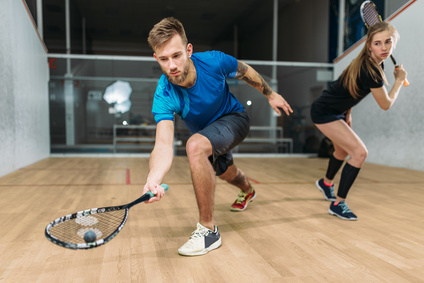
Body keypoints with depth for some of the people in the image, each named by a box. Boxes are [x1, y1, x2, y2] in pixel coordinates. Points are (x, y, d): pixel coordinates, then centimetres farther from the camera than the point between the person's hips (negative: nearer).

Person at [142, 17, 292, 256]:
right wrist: (153, 179, -64)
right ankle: (247, 191, 71)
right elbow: (164, 143, -45)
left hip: (234, 118, -3)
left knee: (195, 146, -35)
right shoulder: (164, 95, -32)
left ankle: (208, 229, -23)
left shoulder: (214, 61, -31)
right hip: (205, 132, 4)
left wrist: (270, 94, 2)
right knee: (225, 172, 30)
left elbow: (245, 71, -7)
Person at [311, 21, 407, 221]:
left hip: (335, 110, 10)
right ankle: (338, 204, -7)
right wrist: (399, 80, -4)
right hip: (324, 112, -10)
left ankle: (326, 183, 56)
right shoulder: (371, 70, -29)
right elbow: (386, 104, -16)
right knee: (360, 152, -17)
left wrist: (347, 113, 12)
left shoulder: (372, 63, 0)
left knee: (343, 150, 28)